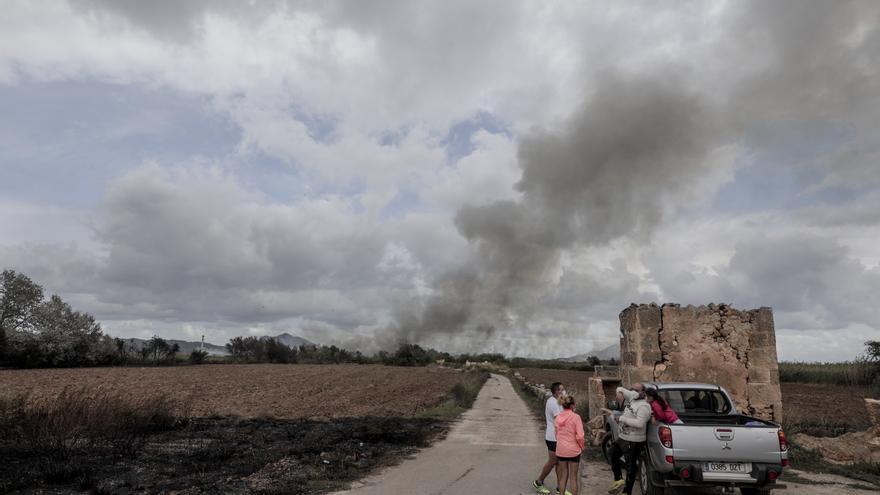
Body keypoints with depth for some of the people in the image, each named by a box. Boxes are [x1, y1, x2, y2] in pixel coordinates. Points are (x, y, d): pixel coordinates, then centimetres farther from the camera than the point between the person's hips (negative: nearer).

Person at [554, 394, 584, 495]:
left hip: (560, 450, 4)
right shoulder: (576, 417, -15)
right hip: (573, 450, -4)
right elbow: (580, 436, -17)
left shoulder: (558, 417, 1)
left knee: (563, 475, 16)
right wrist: (582, 447, -1)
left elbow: (556, 434, 9)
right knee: (573, 476, 9)